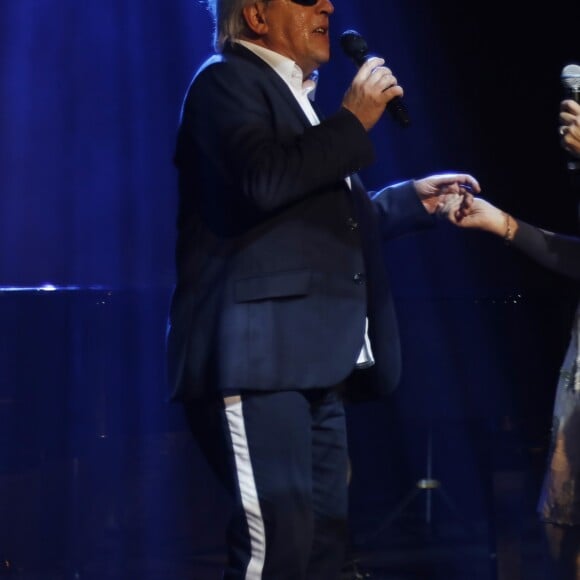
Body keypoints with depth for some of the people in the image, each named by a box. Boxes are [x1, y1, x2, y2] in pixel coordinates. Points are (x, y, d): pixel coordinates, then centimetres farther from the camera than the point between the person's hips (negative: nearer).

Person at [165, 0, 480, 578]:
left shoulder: (296, 97, 24)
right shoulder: (226, 81, -3)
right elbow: (262, 181, -22)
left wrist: (412, 199, 27)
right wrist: (353, 121, -12)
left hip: (313, 360, 10)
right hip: (259, 354, -10)